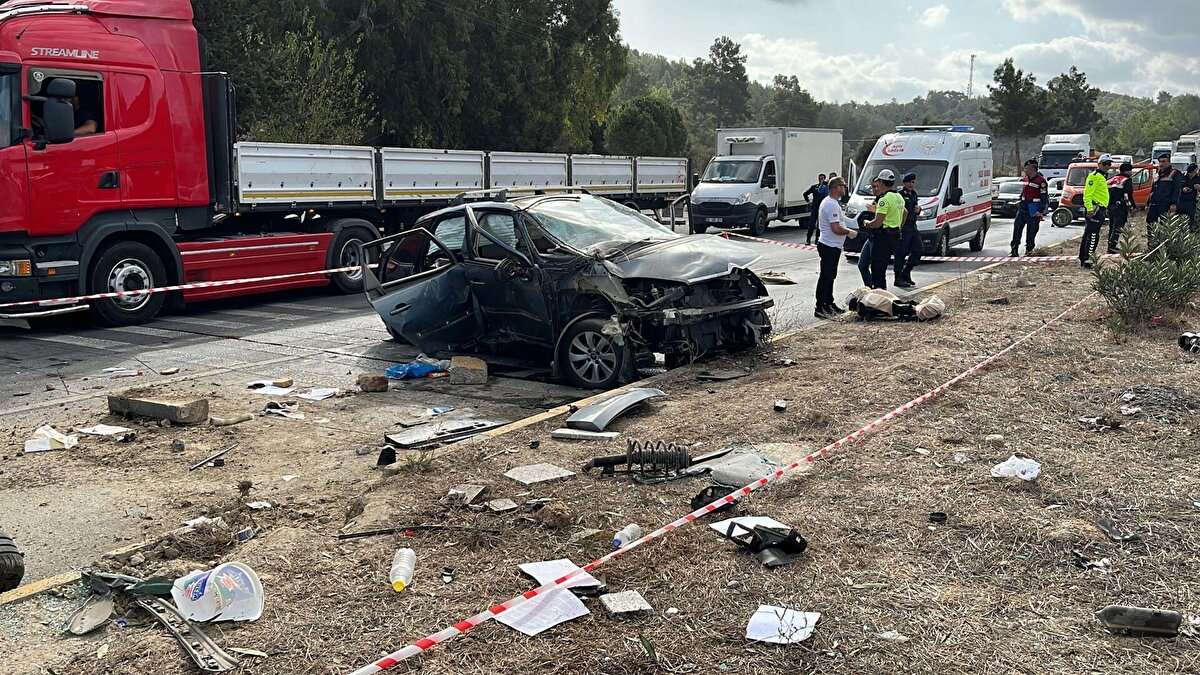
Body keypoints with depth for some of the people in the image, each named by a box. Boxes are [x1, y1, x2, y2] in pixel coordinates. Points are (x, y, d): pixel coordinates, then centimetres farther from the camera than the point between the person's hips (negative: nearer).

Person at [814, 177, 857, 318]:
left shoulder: (827, 202, 15)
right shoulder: (832, 205, -20)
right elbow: (836, 229, -25)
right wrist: (849, 232, -8)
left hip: (831, 246, 11)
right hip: (830, 247, -11)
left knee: (830, 277, 17)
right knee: (826, 277, -7)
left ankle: (829, 304, 26)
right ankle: (820, 308, -5)